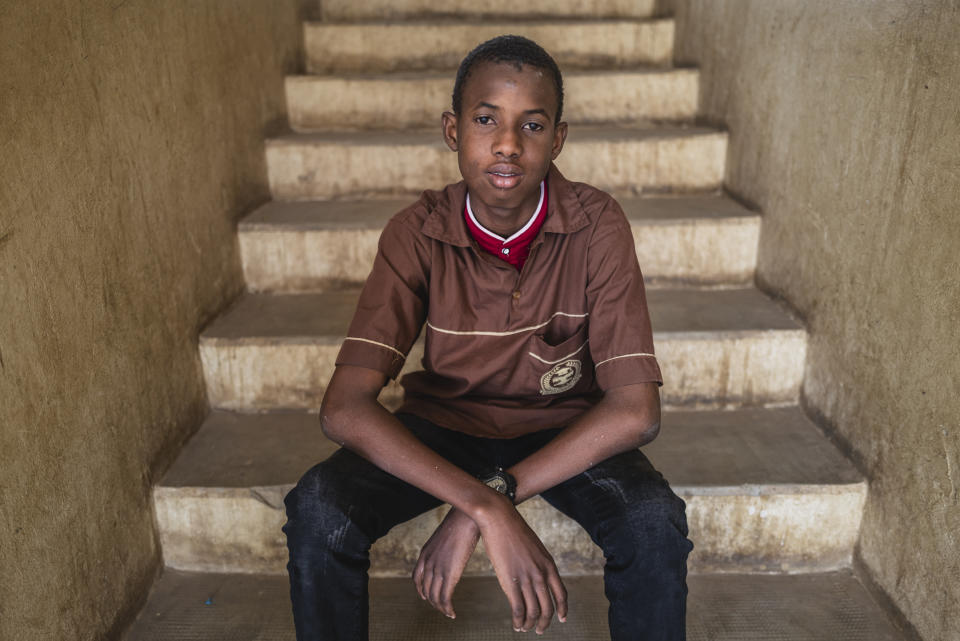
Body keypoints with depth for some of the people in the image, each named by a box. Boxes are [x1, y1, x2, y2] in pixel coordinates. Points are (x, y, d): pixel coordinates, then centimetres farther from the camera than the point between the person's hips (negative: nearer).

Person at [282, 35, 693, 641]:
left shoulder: (597, 225, -20)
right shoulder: (416, 233, -18)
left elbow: (636, 410, -24)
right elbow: (344, 407, -27)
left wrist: (486, 501, -30)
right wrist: (487, 509, -39)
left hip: (564, 426, 0)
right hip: (444, 421, 1)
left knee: (656, 524, -28)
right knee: (316, 512, -24)